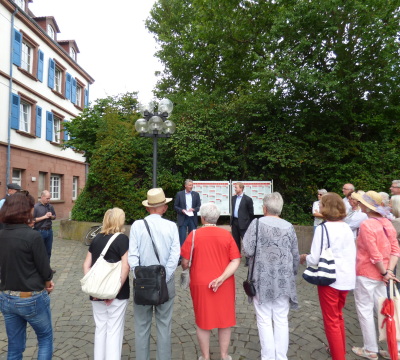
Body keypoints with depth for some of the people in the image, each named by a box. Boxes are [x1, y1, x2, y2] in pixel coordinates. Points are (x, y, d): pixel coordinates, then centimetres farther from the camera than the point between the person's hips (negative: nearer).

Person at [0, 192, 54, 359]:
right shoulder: (32, 236, -22)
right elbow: (44, 268, -16)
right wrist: (48, 281, 7)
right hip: (31, 299, -6)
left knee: (14, 346, 20)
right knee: (45, 338, 18)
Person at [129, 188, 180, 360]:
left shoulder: (137, 225, -8)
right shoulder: (171, 226, -7)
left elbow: (132, 256, -12)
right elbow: (175, 255, -14)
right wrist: (164, 278, -11)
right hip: (166, 281, 1)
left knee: (142, 326, 14)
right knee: (164, 325, 15)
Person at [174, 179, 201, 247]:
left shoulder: (196, 194, 6)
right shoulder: (179, 194, 1)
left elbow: (199, 206, 5)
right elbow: (175, 206, 2)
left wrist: (193, 209, -14)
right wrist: (182, 210, -15)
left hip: (193, 219, 2)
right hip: (183, 219, -2)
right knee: (182, 238, -1)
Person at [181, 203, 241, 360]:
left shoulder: (194, 235, -11)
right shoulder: (227, 235, -6)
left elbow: (185, 262, -8)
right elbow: (236, 261, -10)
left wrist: (185, 269, 13)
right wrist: (222, 278, -13)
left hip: (201, 284, -1)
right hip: (224, 285, 1)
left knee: (203, 320, 16)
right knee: (224, 319, 18)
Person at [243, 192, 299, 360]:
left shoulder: (257, 223, -9)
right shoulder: (288, 226, 1)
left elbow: (248, 250, -15)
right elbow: (295, 256, 6)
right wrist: (292, 274, 21)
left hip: (263, 279, -3)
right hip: (283, 279, 3)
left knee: (264, 320, 9)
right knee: (282, 320, 14)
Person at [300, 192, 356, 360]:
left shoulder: (323, 228, -17)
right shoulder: (347, 228, 2)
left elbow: (315, 259, -19)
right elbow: (352, 254, 8)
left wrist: (304, 257, 1)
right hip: (347, 278, 7)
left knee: (331, 321, 10)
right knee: (338, 316, 26)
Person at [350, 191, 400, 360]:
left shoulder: (366, 225, -20)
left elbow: (375, 255, -21)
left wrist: (384, 272, -9)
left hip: (366, 274, -7)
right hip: (381, 274, 7)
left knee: (365, 311, 8)